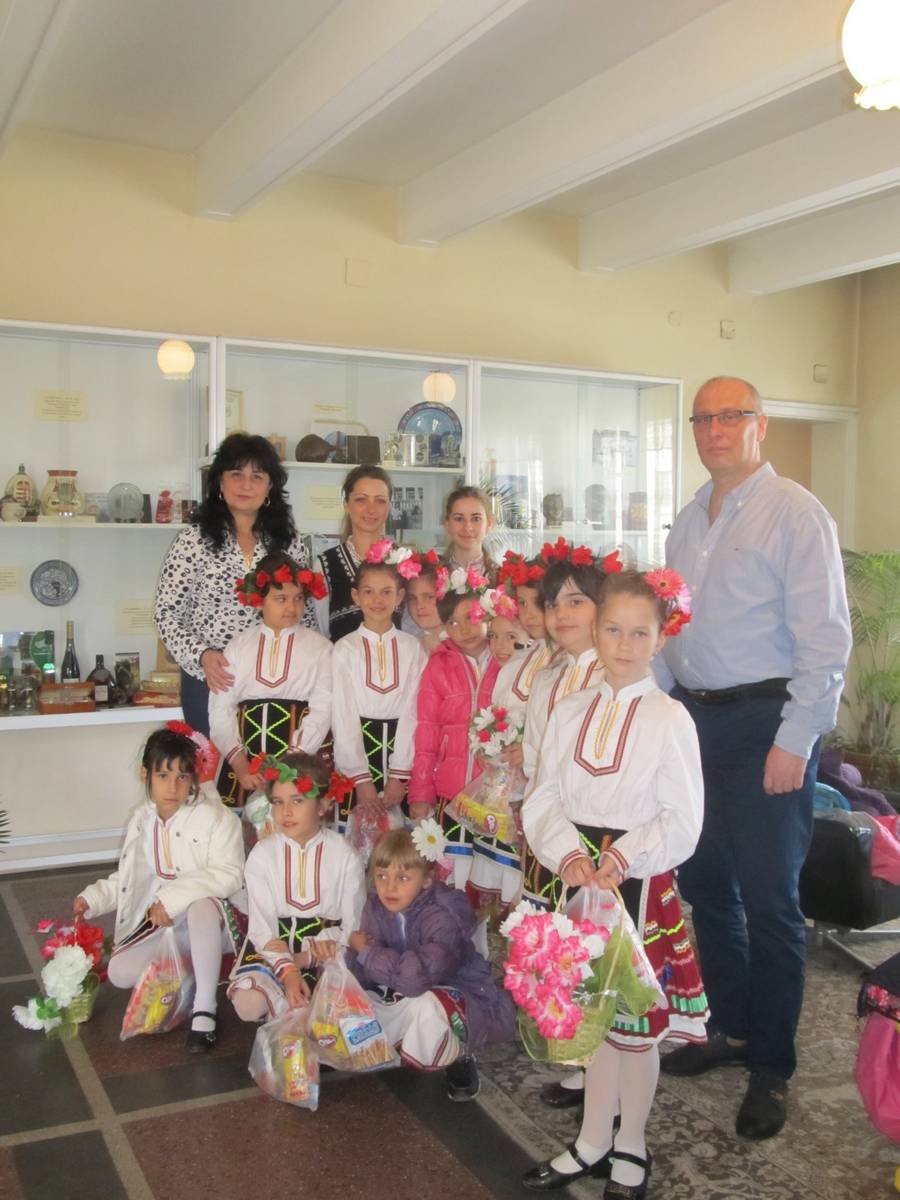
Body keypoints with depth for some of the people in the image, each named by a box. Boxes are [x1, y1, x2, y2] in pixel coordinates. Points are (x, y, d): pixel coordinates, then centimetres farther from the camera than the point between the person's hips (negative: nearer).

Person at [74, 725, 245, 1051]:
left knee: (202, 905, -40)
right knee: (120, 973, -16)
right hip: (160, 924, 6)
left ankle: (204, 1011, -26)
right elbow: (127, 878, 19)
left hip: (207, 920, -6)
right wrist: (94, 897, 4)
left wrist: (172, 897, -30)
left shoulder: (215, 818, -16)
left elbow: (229, 875, -26)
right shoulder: (141, 821, 6)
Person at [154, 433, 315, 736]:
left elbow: (305, 611, 13)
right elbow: (166, 612, -4)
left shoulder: (288, 542, 6)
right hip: (210, 679, -2)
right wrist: (201, 656, -17)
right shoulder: (194, 541, -4)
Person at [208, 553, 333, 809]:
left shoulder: (319, 647, 3)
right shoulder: (239, 646, 10)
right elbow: (220, 709, 3)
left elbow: (322, 710, -6)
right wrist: (238, 761, -10)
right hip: (244, 761, 2)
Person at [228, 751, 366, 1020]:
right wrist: (288, 973, -23)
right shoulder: (262, 854, -4)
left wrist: (301, 959, -17)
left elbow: (353, 925, -4)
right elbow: (261, 926, -8)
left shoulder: (345, 856, -6)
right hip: (273, 943, 1)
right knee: (248, 1004, -25)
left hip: (328, 945, -1)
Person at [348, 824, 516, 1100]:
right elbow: (364, 976, -8)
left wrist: (367, 951, -28)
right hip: (403, 999, 7)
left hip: (463, 999, -7)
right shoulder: (376, 907, -7)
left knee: (425, 1005, -38)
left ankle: (460, 1058, -4)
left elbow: (418, 975, -44)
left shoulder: (443, 916, -28)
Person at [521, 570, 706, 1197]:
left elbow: (683, 819, -11)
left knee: (637, 1016, 9)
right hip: (581, 878, 4)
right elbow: (543, 799, 1)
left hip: (641, 881, -3)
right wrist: (567, 852, -15)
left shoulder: (670, 719, -9)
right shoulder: (571, 712, 4)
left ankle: (631, 1149, 30)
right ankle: (593, 1144, 33)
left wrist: (623, 857, -23)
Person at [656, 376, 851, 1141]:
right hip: (695, 722, 7)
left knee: (768, 900, 2)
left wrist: (795, 741, -17)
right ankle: (733, 1029, 34)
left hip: (766, 725, -7)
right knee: (704, 883, 15)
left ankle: (772, 1067, 18)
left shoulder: (794, 512, -9)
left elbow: (825, 639, -14)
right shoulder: (691, 521, 13)